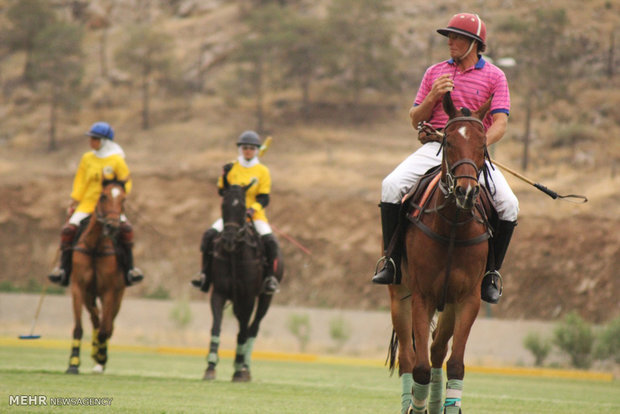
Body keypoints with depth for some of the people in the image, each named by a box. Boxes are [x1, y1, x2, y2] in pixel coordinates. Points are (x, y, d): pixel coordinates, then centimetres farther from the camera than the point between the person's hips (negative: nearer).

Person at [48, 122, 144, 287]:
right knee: (68, 229, -19)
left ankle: (129, 268, -14)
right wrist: (74, 202, 3)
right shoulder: (87, 159, 8)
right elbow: (80, 182, 12)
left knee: (126, 229, -26)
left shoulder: (117, 160, 0)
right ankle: (64, 268, -8)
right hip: (87, 204, 2)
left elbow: (126, 183, 3)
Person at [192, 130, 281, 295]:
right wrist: (224, 177, -10)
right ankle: (205, 274, -12)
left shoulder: (262, 171, 2)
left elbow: (264, 198, -3)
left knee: (270, 241, -25)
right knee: (209, 235, -19)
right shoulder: (231, 168, 7)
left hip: (254, 214, -1)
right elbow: (222, 191, 8)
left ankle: (270, 278, -13)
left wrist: (253, 209, -21)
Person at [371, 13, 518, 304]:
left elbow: (500, 124, -3)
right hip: (434, 147, 1)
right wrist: (433, 97, -6)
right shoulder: (435, 73, 15)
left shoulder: (494, 77, 7)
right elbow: (415, 119, 14)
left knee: (508, 204, -21)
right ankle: (392, 263, -15)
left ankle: (490, 273, -3)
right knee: (392, 185, -24)